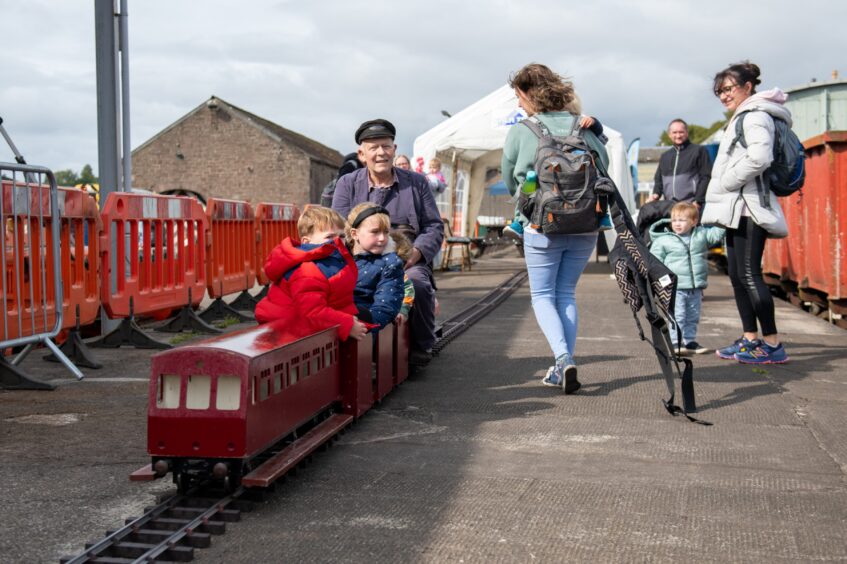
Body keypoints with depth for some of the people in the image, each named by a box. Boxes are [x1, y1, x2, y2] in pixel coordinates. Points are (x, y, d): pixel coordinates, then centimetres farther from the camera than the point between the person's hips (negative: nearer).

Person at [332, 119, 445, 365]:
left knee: (418, 284, -33)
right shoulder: (347, 184, 11)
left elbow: (434, 227, 9)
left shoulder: (417, 183, 14)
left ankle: (420, 351, -9)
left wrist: (415, 252, -12)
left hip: (408, 262, 1)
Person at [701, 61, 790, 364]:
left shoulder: (755, 115, -9)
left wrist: (725, 183, -16)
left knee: (749, 274, -11)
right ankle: (750, 339, 16)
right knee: (738, 275, 11)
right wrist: (721, 190, 14)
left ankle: (772, 344, -8)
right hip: (737, 208, 10)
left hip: (747, 207, -10)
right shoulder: (741, 118, 23)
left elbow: (759, 157, -24)